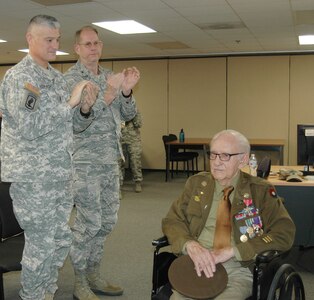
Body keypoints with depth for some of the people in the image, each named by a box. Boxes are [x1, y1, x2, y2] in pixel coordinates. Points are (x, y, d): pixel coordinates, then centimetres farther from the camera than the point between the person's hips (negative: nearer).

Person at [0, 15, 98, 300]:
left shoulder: (57, 76, 12)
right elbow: (29, 128, -21)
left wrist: (84, 108, -4)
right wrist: (70, 102, -21)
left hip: (61, 174, 8)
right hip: (32, 178, -8)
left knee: (61, 240, 15)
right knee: (40, 245, 2)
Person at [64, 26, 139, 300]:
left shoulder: (110, 76, 11)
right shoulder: (70, 78, -9)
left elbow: (128, 115, 11)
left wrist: (127, 91, -8)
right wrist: (108, 93, -25)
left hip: (111, 161, 7)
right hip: (85, 163, -7)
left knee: (108, 221, 13)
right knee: (89, 223, -2)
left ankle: (93, 275, 29)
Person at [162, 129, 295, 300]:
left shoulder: (261, 191, 3)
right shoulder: (196, 183, 12)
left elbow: (284, 234, -5)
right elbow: (172, 221, 10)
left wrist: (232, 250, -14)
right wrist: (190, 244, -13)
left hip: (237, 270, -1)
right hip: (196, 265, 2)